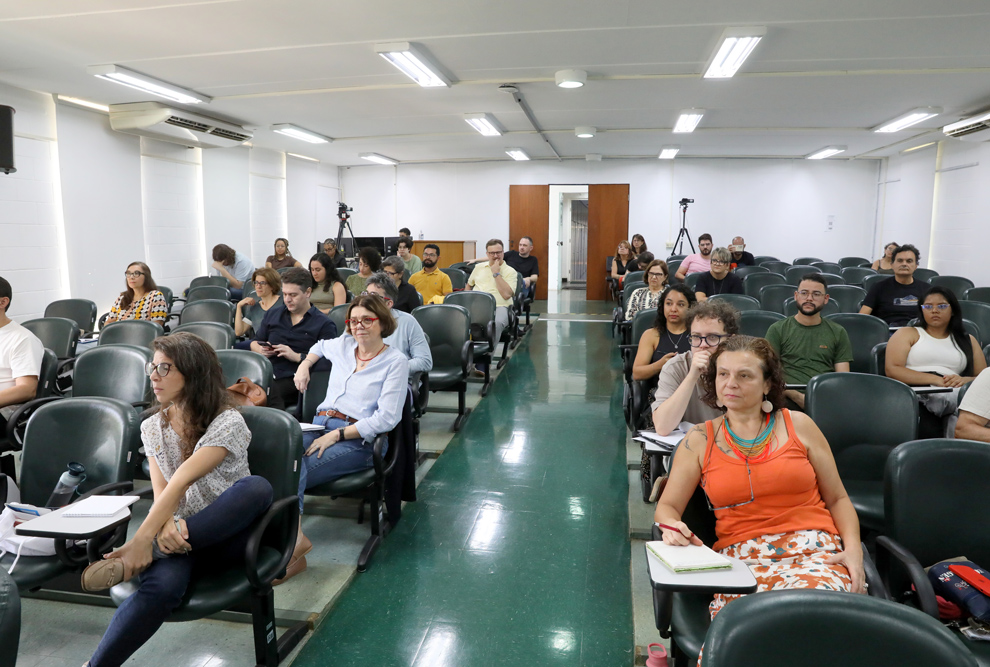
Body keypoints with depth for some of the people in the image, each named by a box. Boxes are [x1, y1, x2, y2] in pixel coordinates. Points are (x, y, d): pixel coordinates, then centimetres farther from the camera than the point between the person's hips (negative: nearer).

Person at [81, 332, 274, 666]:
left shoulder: (228, 422, -11)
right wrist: (166, 525, -25)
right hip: (177, 535, 2)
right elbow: (161, 491, -2)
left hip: (225, 535, -2)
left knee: (257, 487, -38)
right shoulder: (152, 427, 8)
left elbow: (181, 481, -23)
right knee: (163, 585, -36)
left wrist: (141, 541, -30)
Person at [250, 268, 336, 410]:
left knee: (270, 392, -38)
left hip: (292, 379, -5)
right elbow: (255, 342, 30)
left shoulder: (324, 324, 7)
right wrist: (261, 350, 6)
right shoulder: (272, 314, 26)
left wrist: (297, 356, -10)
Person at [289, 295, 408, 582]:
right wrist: (304, 365, 25)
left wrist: (337, 435, -14)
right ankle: (293, 536, -45)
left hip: (358, 440, -4)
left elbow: (386, 418, -8)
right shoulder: (342, 346, 18)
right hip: (319, 426, 5)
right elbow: (319, 346, 45)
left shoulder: (396, 361, 1)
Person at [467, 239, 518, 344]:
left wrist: (496, 273, -5)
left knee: (497, 323, -39)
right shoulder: (479, 267, 22)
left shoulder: (510, 271, 7)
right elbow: (469, 285, 38)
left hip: (499, 306, -3)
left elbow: (507, 294, -8)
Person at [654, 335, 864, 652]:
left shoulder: (798, 425, 12)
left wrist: (853, 549, -1)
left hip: (813, 548, 1)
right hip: (742, 555, 0)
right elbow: (667, 507, 9)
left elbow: (838, 498, 16)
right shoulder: (699, 440, 11)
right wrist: (673, 528, -15)